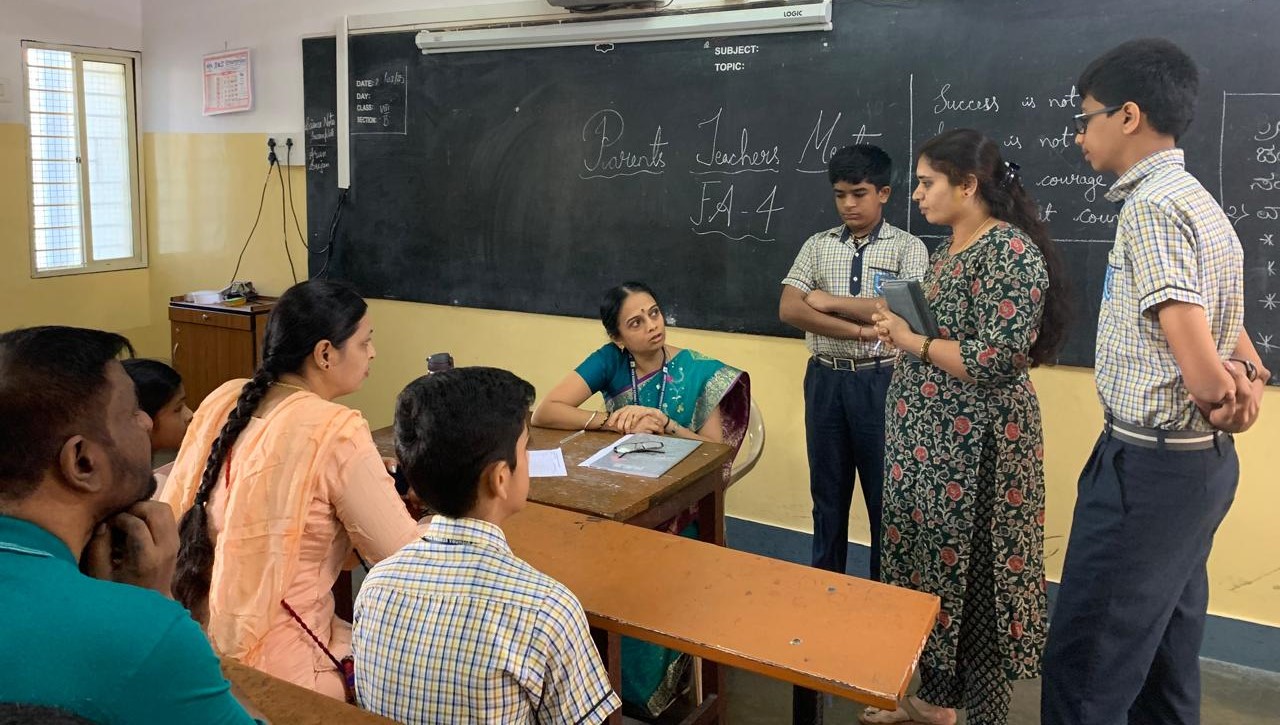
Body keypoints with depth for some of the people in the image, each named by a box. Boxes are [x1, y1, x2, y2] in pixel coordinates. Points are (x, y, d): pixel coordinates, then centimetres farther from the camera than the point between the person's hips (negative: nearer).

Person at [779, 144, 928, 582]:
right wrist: (861, 330, -15)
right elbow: (789, 310, -7)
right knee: (827, 488, 14)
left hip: (881, 382, -3)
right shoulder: (817, 246, 6)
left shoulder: (907, 248, -2)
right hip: (825, 379, 3)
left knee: (884, 491, 8)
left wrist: (831, 302, -12)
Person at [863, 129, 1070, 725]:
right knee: (931, 565, 17)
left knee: (972, 577, 2)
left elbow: (995, 360, -24)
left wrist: (910, 341, -17)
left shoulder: (1010, 252, -17)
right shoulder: (949, 249, 12)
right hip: (925, 439, 9)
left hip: (972, 448, -9)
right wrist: (899, 327, 3)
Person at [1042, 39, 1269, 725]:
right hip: (1197, 460, 10)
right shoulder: (1199, 202, 14)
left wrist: (1217, 397, -7)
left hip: (1150, 463, -10)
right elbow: (1227, 331, 14)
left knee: (1083, 663, -1)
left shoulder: (1151, 204, -18)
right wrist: (1248, 377, -4)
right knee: (1165, 657, 20)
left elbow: (1189, 340, -25)